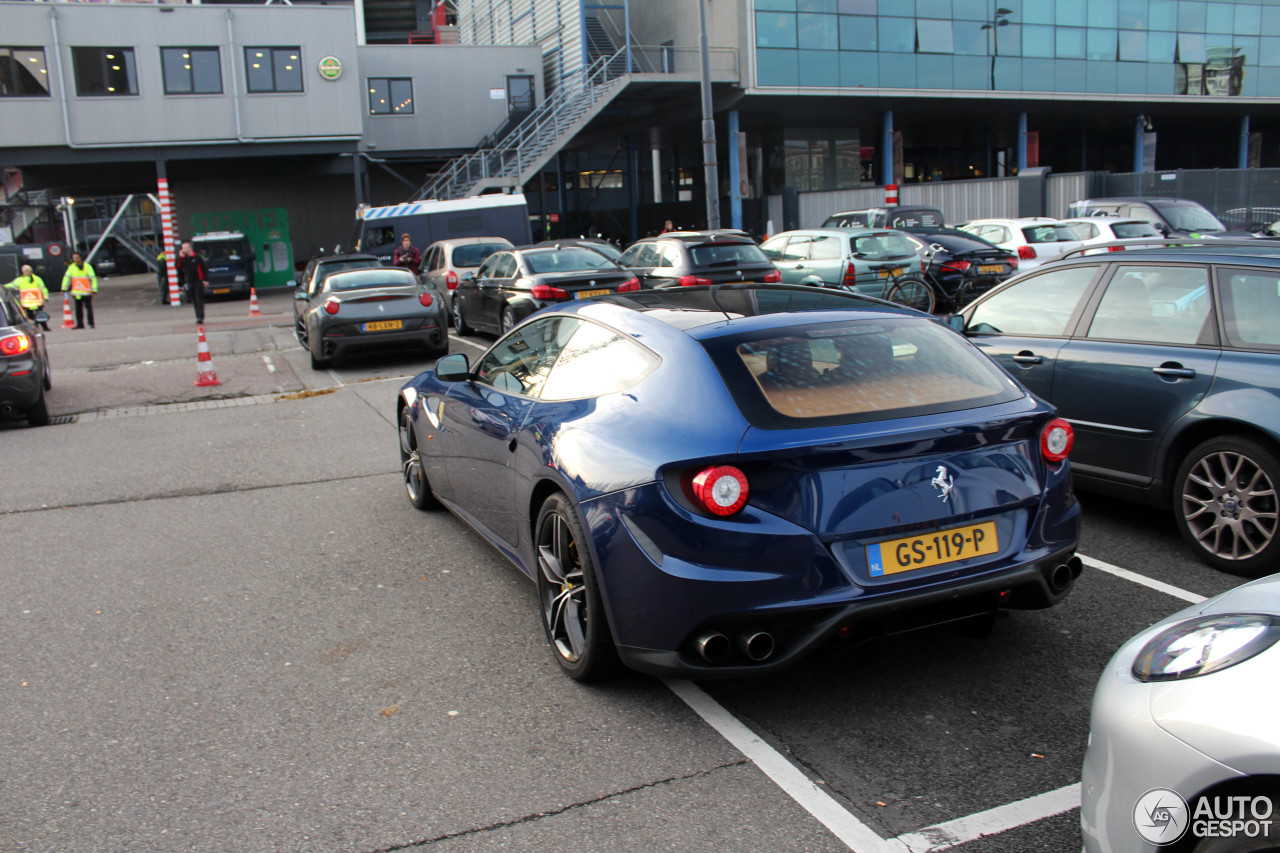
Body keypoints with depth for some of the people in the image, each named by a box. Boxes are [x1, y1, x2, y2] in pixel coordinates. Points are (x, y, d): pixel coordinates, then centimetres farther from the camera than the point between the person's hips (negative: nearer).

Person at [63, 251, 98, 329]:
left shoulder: (87, 266, -2)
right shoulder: (71, 267, 9)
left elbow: (93, 278, -4)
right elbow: (67, 277, 13)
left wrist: (94, 290, -10)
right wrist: (64, 288, 8)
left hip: (87, 292, -4)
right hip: (76, 292, 4)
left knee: (89, 308, -1)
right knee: (78, 309, 5)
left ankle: (91, 323, 6)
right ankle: (80, 324, 9)